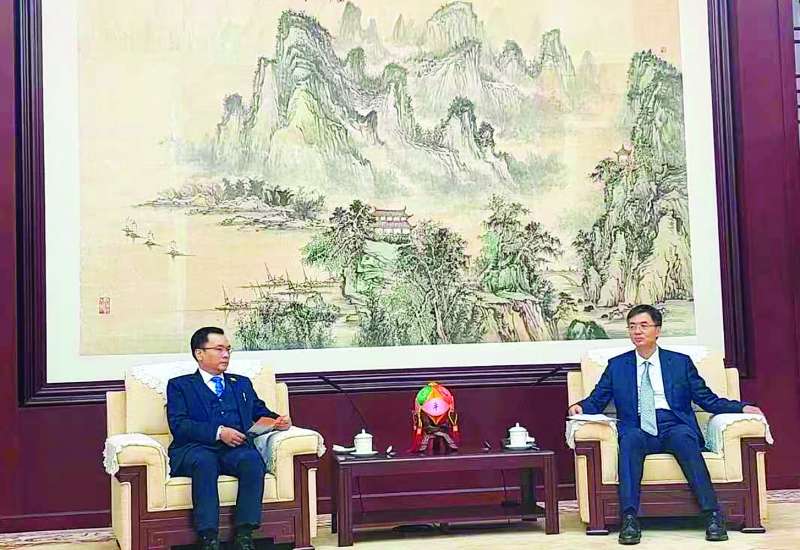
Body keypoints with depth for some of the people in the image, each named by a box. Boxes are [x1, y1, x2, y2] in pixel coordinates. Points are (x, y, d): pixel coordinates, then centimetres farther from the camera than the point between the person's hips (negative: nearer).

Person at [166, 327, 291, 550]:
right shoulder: (180, 385, 14)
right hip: (195, 449, -2)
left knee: (252, 459, -32)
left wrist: (278, 421, 1)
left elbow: (261, 413, 25)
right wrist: (218, 432, -14)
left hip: (236, 448, 3)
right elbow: (178, 425, -1)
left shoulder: (242, 383, 29)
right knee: (204, 461, -37)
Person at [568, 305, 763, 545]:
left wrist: (741, 407, -1)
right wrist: (580, 406, -6)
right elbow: (596, 401, 17)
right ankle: (629, 519, -41)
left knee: (684, 436, -35)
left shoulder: (681, 362, 16)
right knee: (630, 438, -34)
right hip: (638, 433, 0)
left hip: (675, 430, 0)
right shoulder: (616, 365, 18)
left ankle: (712, 514, -37)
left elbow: (708, 400, 14)